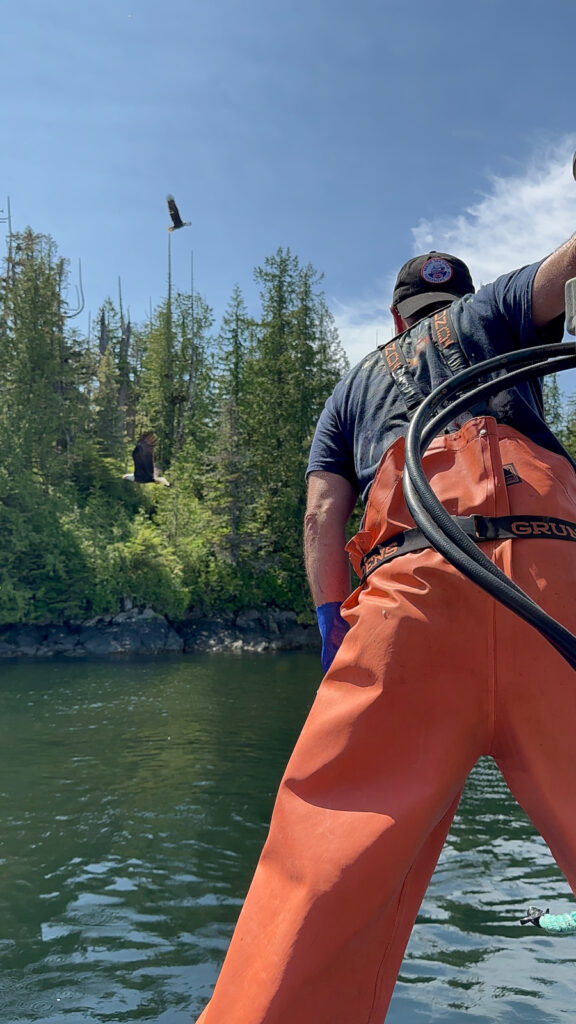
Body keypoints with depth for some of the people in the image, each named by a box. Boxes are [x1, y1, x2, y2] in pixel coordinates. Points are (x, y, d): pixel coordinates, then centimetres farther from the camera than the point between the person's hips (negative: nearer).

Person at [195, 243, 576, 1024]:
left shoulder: (356, 385, 31)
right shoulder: (492, 314, 28)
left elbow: (322, 513, 16)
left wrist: (333, 620, 14)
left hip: (409, 588, 1)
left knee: (332, 844, -1)